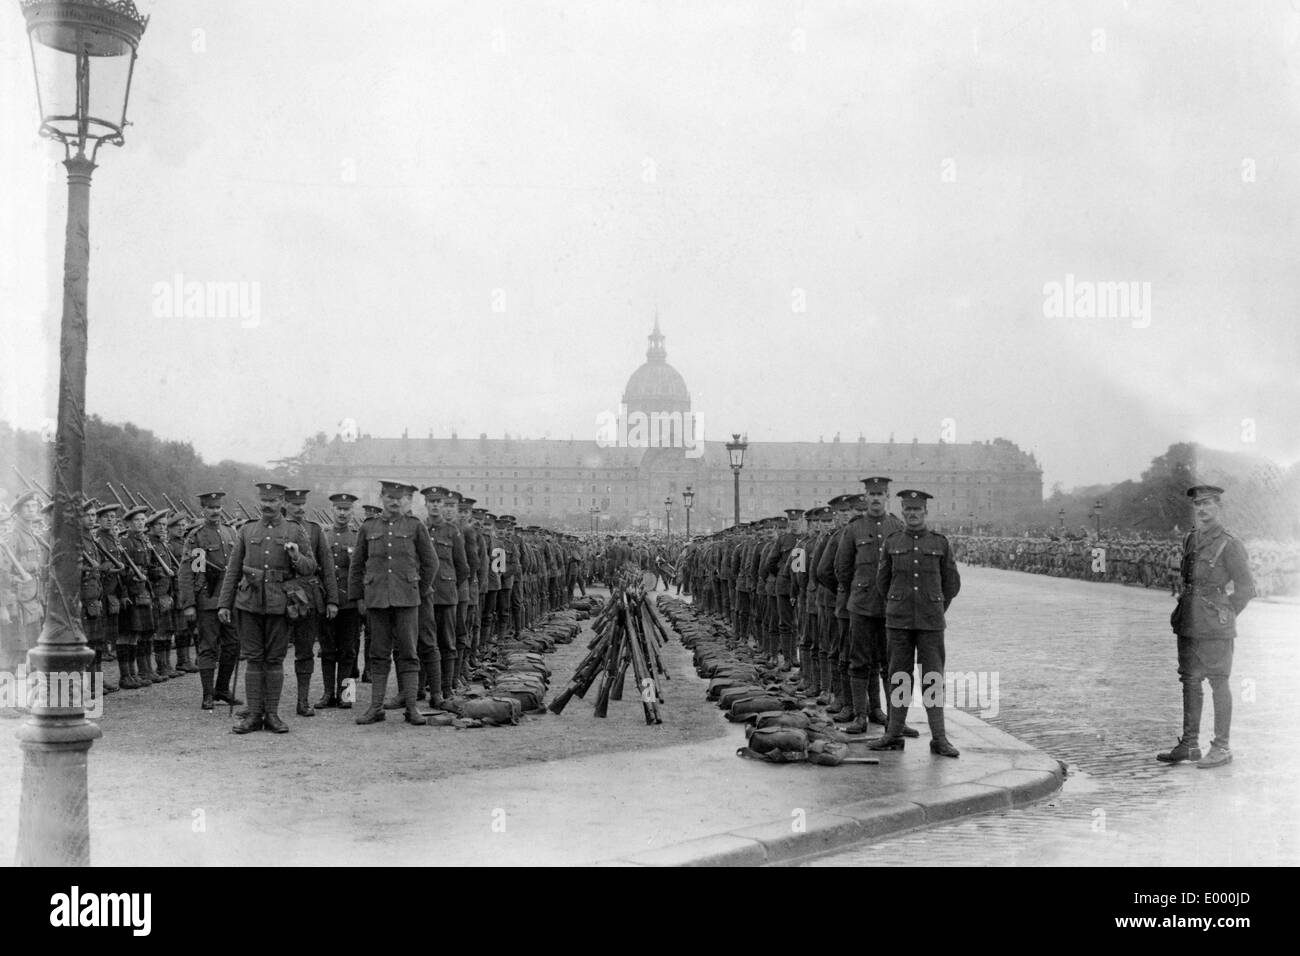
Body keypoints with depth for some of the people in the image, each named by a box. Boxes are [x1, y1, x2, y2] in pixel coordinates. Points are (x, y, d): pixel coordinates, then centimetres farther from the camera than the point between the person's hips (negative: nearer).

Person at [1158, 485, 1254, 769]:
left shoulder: (1229, 545, -9)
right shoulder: (1190, 541, 12)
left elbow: (1245, 588, -6)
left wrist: (1225, 616, -3)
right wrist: (1183, 613, 14)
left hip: (1215, 629, -7)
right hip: (1189, 626, 7)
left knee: (1218, 683, -1)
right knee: (1190, 682, 10)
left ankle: (1221, 748, 5)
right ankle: (1189, 744, 18)